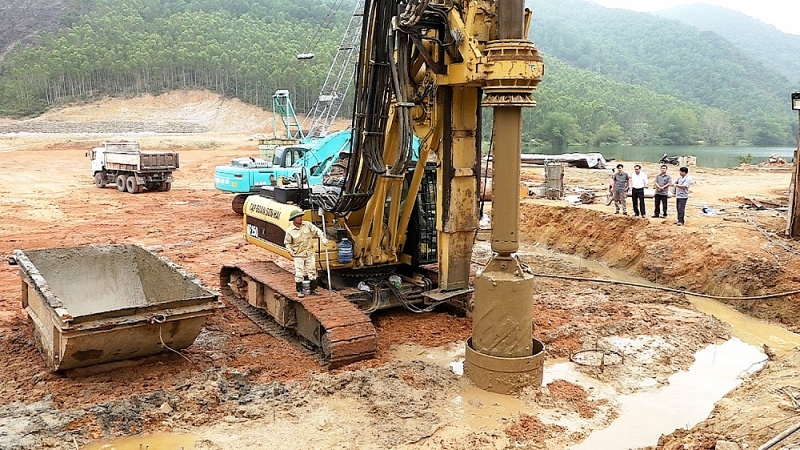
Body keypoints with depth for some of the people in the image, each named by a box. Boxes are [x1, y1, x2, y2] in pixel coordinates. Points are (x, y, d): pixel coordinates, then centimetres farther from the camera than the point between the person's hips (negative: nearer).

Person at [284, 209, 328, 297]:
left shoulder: (307, 225, -5)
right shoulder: (290, 231, -11)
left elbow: (317, 231, -2)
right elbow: (287, 242, 2)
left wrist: (323, 238, -16)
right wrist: (290, 251, -11)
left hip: (309, 254, 3)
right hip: (298, 256, -3)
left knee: (312, 271, 10)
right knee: (299, 273, -2)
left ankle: (313, 289, 23)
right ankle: (299, 291, 12)